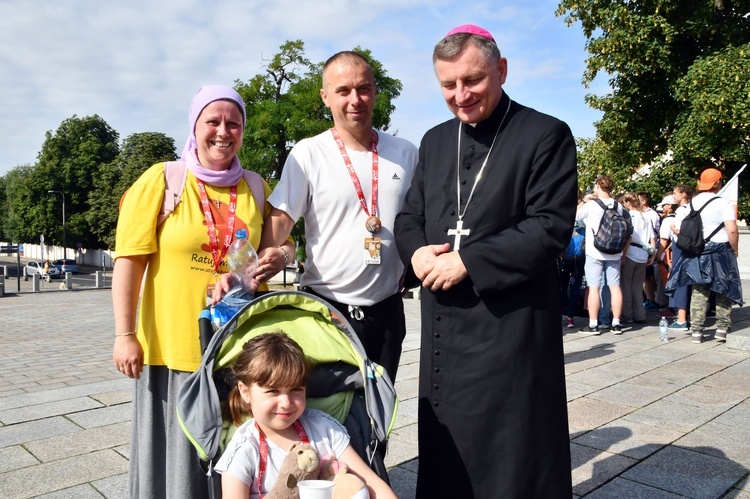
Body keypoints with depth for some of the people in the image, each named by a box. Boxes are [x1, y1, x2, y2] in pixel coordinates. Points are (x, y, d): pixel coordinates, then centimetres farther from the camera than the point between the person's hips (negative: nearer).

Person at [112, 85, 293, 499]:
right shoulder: (161, 180, -2)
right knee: (177, 452, 10)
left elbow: (281, 243, 18)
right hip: (174, 345, -3)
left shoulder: (255, 188, 8)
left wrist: (279, 256, -6)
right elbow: (129, 260, -6)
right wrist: (125, 335, -11)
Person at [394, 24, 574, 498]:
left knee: (515, 459, 8)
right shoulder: (435, 140, 13)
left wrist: (467, 261, -18)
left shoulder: (547, 135, -7)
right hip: (443, 326, 6)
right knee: (446, 458, 18)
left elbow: (550, 228, -15)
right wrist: (417, 252, -7)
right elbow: (410, 215, 15)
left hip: (513, 324, -5)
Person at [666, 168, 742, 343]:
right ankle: (722, 328, 12)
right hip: (720, 252, -4)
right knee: (724, 291, 11)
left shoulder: (692, 203, 5)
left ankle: (696, 330, 6)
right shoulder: (723, 203, -10)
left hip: (697, 253, 4)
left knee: (699, 291, 7)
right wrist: (735, 249, -4)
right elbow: (732, 230, -18)